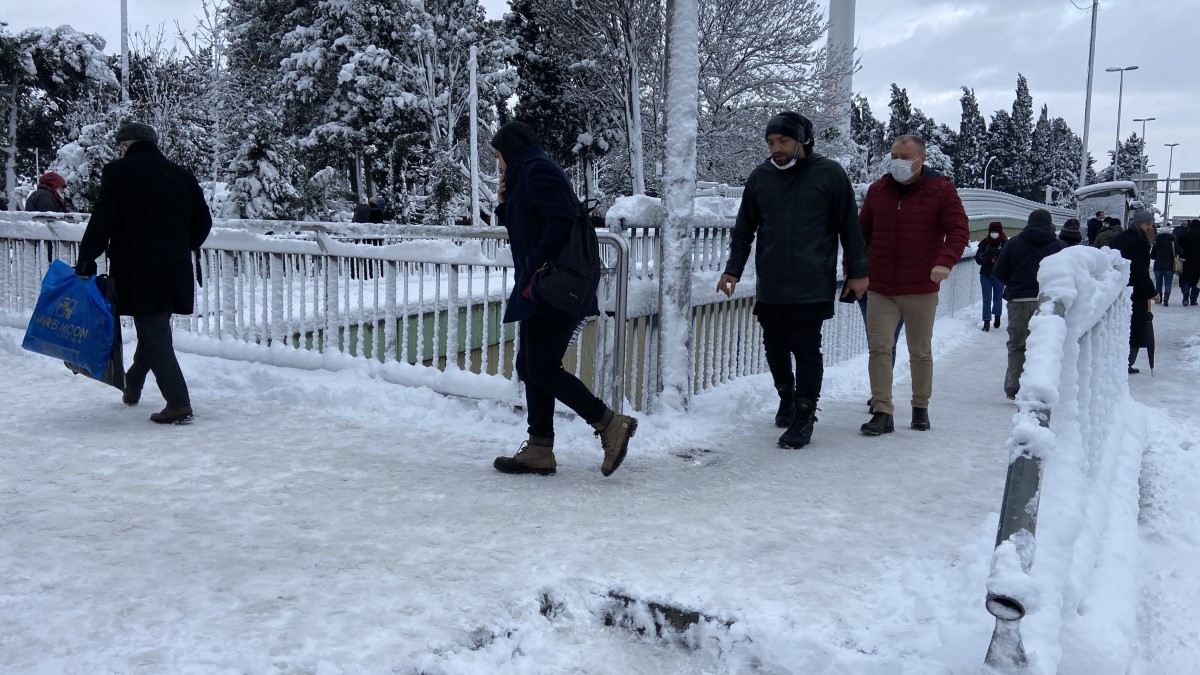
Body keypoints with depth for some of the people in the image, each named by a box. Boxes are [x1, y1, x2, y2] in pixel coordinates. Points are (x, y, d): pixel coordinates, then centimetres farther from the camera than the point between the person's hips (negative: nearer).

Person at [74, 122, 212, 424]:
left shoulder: (119, 172, -6)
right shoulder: (181, 175, 10)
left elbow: (101, 222, -11)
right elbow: (203, 221, 14)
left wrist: (85, 262, -5)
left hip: (137, 271, -6)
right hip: (175, 271, 6)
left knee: (154, 334, -4)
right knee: (154, 329, 20)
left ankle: (178, 403, -8)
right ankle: (133, 385, 39)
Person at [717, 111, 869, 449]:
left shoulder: (830, 173, -1)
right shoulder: (760, 176, 8)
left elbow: (849, 226, 2)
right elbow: (744, 229, 15)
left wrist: (857, 272, 2)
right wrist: (733, 270, 11)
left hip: (813, 287, -3)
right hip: (770, 285, 4)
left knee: (806, 348, -3)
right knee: (775, 345, 11)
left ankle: (804, 417, 7)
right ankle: (786, 396, 36)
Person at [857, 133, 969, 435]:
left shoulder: (941, 190, -2)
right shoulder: (877, 190, 8)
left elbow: (959, 230, -10)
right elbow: (861, 232, 16)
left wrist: (945, 261, -27)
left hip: (922, 291, -2)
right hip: (880, 289, 2)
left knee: (921, 353, 9)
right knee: (879, 348, -7)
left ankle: (920, 408, 25)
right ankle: (883, 413, -4)